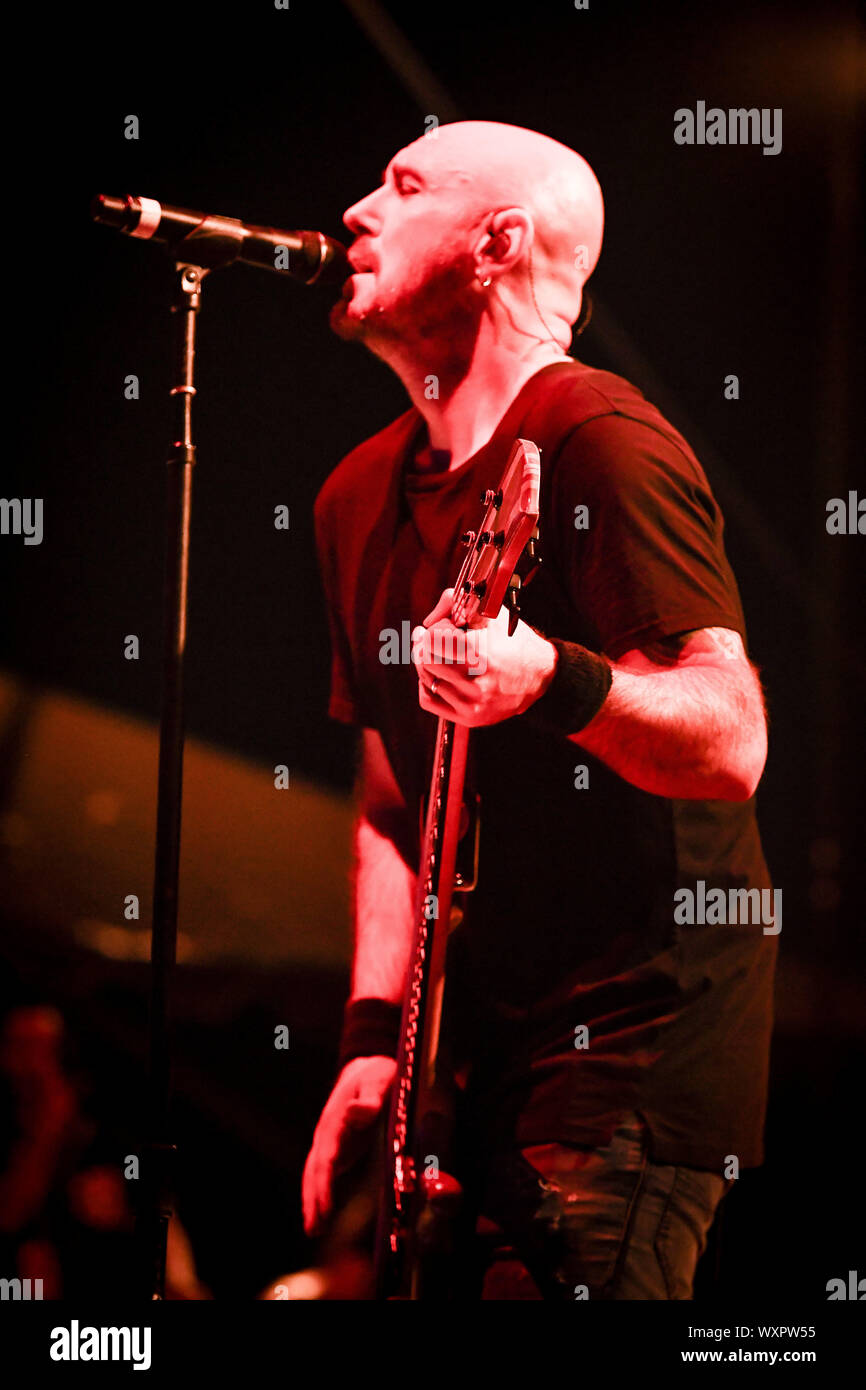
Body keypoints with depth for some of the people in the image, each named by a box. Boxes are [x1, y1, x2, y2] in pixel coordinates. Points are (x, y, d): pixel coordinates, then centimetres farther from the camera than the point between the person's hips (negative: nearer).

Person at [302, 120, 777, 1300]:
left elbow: (732, 744, -21)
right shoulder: (360, 498, 12)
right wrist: (375, 1031, 6)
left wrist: (555, 682, -39)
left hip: (639, 1031, -8)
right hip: (473, 1041, 8)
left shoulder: (599, 444, -14)